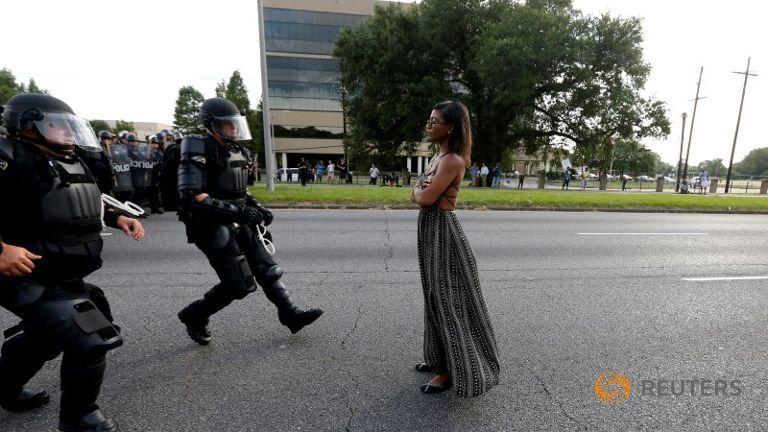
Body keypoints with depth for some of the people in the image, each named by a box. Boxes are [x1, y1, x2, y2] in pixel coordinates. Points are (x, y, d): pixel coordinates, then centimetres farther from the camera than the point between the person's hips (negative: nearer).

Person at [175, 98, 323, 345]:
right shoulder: (199, 152, -14)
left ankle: (290, 314, 13)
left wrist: (257, 208, 8)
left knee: (266, 268, 5)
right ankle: (193, 316, 20)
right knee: (239, 285, -4)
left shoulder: (235, 151, 12)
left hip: (238, 225, 8)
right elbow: (190, 197, -24)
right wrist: (236, 210, -28)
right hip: (213, 228, -8)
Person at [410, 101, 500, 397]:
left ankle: (452, 371, 19)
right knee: (437, 298, 18)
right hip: (431, 230, 10)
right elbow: (418, 196, 14)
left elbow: (425, 198, -21)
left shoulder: (453, 160, -17)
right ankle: (440, 358, 36)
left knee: (447, 301, 1)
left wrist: (419, 190, -1)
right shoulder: (439, 157, 14)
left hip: (443, 232, -10)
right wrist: (421, 190, -7)